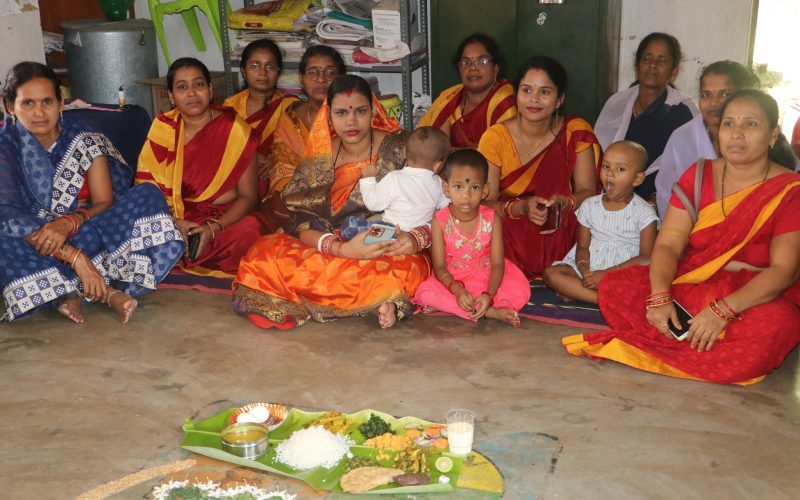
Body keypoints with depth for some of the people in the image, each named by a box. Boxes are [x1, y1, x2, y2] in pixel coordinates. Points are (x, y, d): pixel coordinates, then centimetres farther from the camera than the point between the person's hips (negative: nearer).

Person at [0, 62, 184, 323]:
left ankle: (70, 290, -31)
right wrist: (73, 256, -35)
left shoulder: (83, 139, -2)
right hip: (32, 249, -2)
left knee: (148, 197, -22)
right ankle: (105, 291, -34)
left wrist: (70, 222, -32)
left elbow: (105, 203, -7)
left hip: (87, 237, 2)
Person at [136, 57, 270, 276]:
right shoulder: (162, 129, 3)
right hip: (175, 218, 2)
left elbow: (248, 197, -6)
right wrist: (175, 223, -20)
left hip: (225, 218, -1)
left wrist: (213, 227, -23)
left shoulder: (235, 130, -4)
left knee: (251, 228, -35)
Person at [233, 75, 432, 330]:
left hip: (390, 252, -3)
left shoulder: (398, 150, -3)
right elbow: (303, 224, -7)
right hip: (332, 251, 3)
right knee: (263, 256, -24)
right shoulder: (319, 159, 2)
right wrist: (342, 249, -27)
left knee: (409, 270, -39)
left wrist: (415, 239, -26)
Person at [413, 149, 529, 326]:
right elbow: (439, 266, -16)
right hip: (452, 279, 0)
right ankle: (492, 312, -28)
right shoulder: (440, 221, -15)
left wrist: (489, 295, -34)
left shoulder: (491, 219, -14)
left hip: (487, 276, 1)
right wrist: (457, 290, -36)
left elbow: (497, 264, -15)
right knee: (425, 293, -31)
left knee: (521, 292, -25)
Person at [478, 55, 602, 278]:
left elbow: (587, 191, -2)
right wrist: (520, 208, -30)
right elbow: (485, 203, -9)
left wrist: (566, 203, -25)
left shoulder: (576, 132, -2)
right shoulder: (496, 137, -5)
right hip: (509, 233, -2)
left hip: (558, 236, 2)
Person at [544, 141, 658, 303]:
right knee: (551, 273, -21)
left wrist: (606, 273, -19)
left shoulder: (644, 212, -3)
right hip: (590, 270, 4)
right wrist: (585, 270, -16)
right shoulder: (589, 206, 8)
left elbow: (646, 257, -9)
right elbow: (582, 246, 8)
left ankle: (575, 291, -28)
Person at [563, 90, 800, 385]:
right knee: (614, 285, -20)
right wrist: (660, 297, -23)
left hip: (755, 297, -3)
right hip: (688, 286, 3)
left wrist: (723, 310, -29)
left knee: (770, 328, -39)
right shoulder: (699, 175, 5)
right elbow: (668, 244, -4)